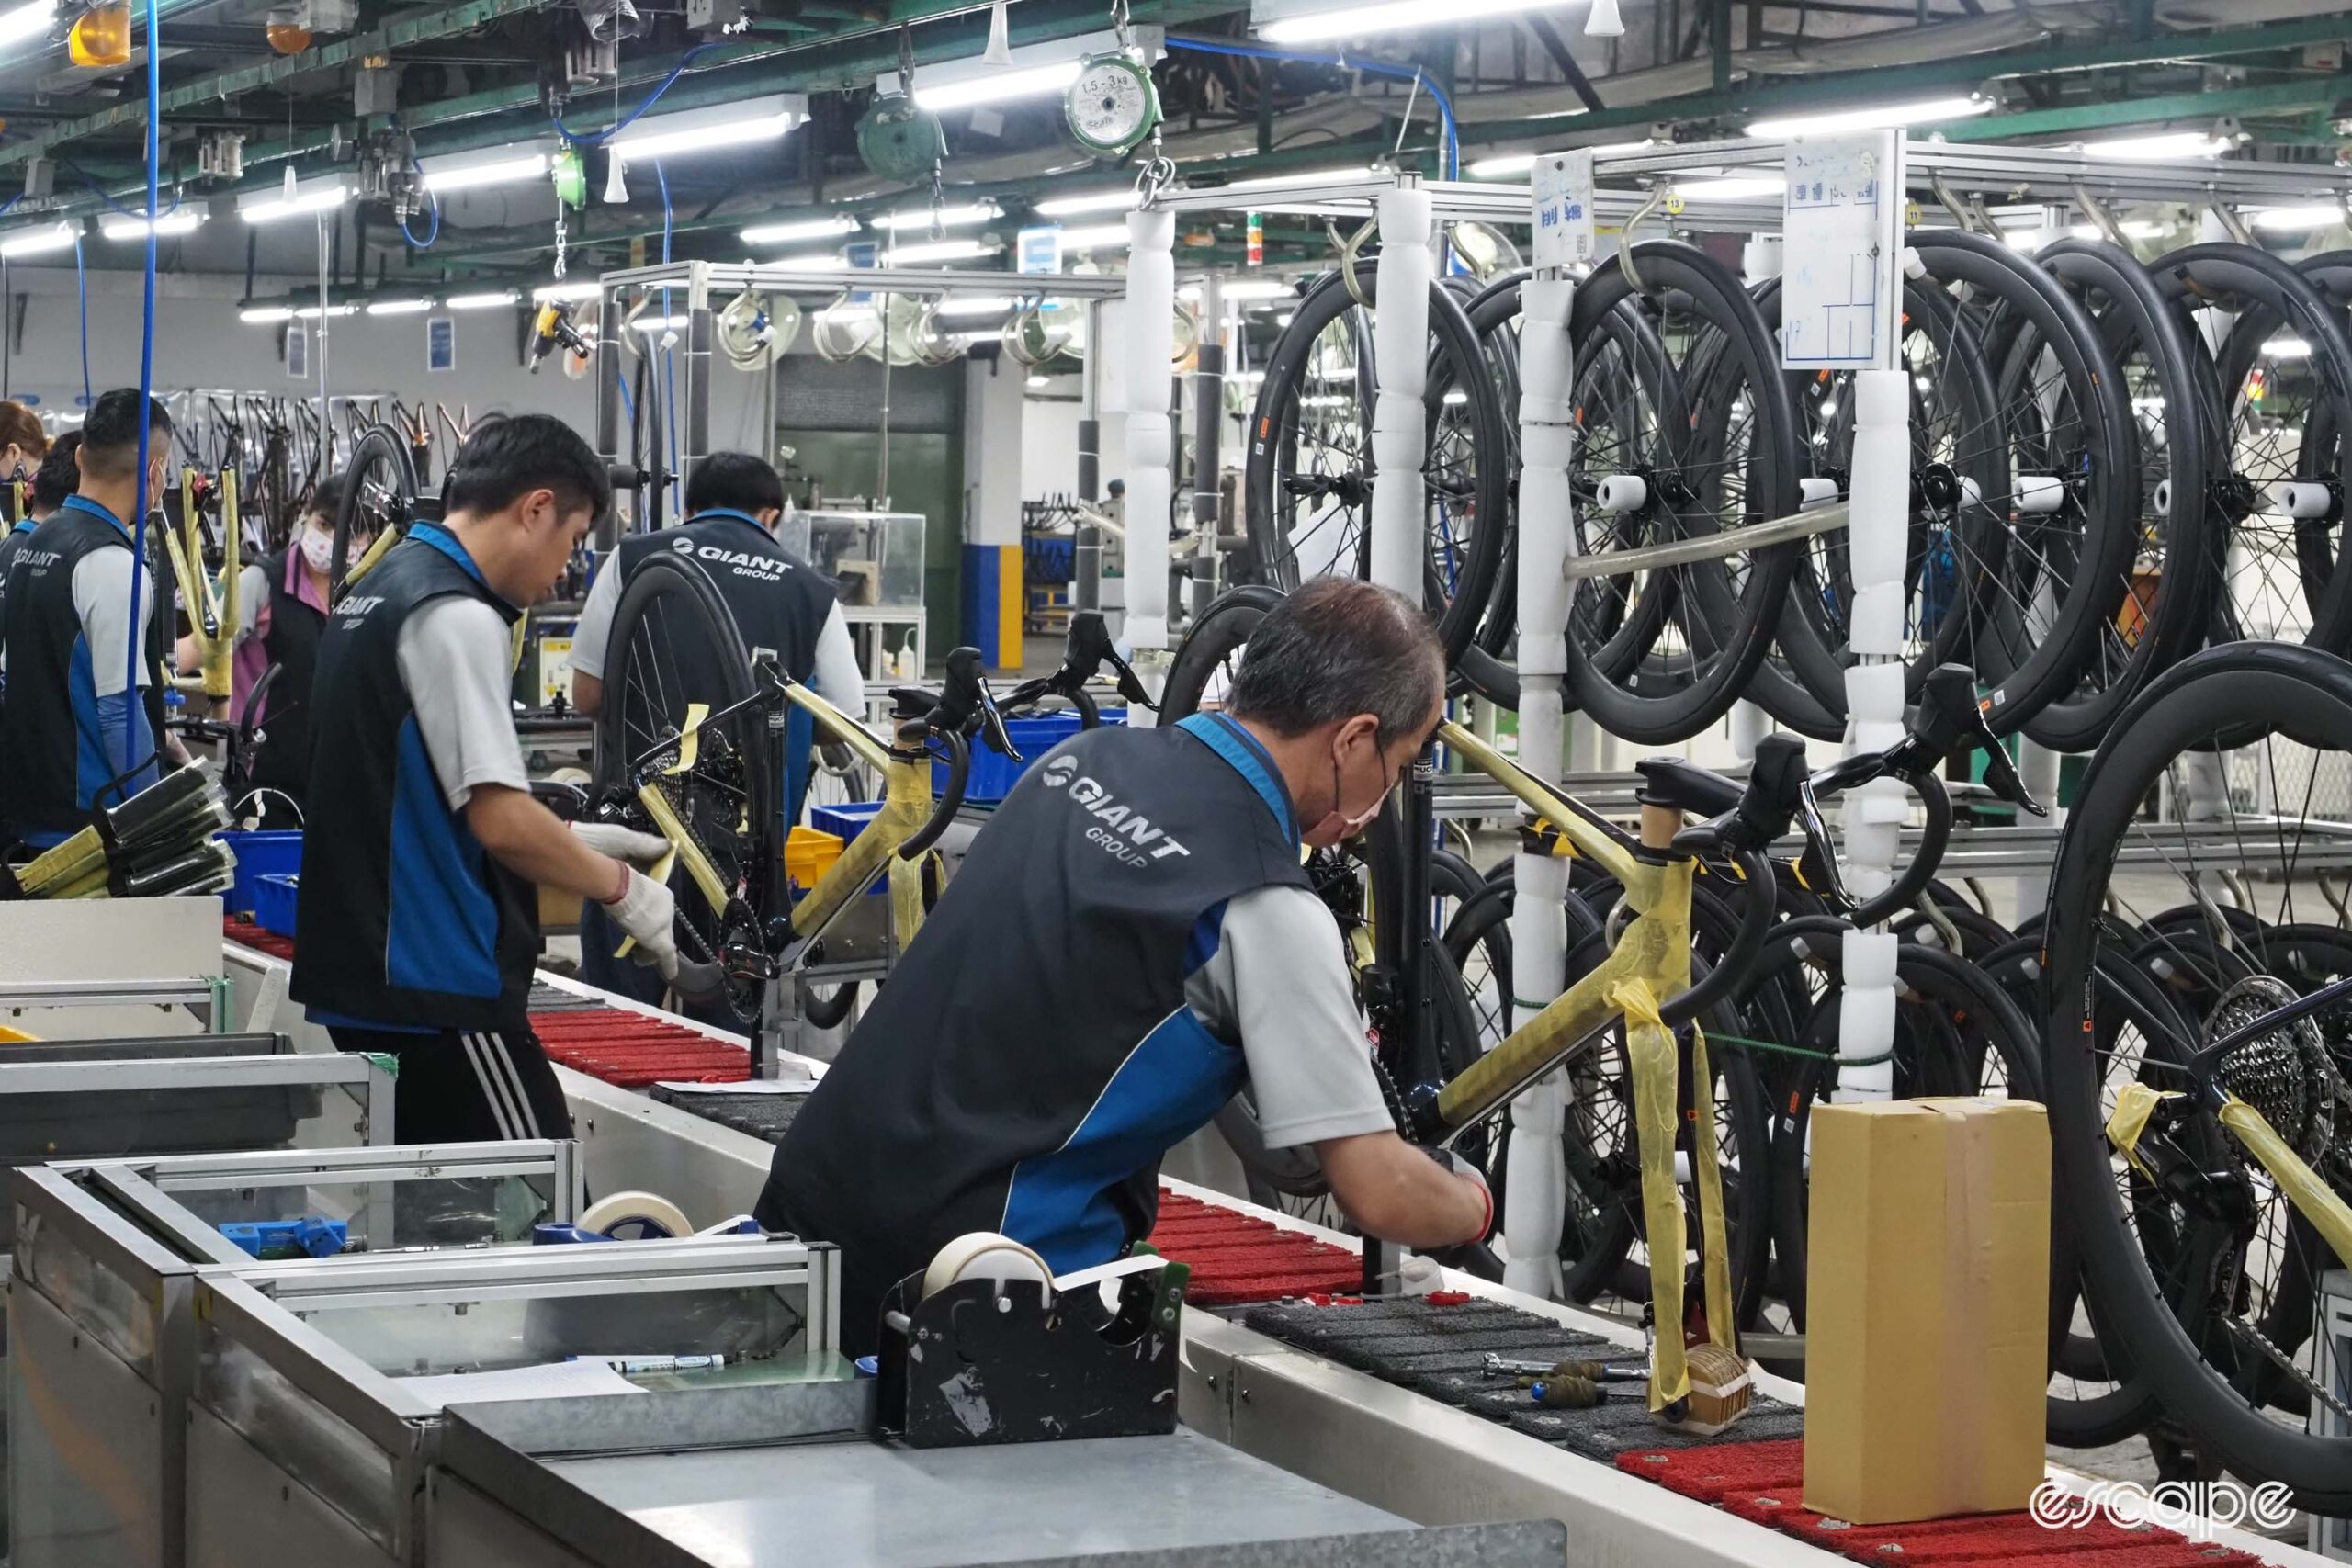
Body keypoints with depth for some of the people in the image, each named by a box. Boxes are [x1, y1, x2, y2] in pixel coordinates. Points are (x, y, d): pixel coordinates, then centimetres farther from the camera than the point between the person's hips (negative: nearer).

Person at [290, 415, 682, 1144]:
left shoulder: (376, 593, 16)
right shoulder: (458, 618, -15)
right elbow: (500, 820, -21)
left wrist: (571, 841, 19)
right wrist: (624, 890, -7)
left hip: (356, 976, 10)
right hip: (435, 993, -10)